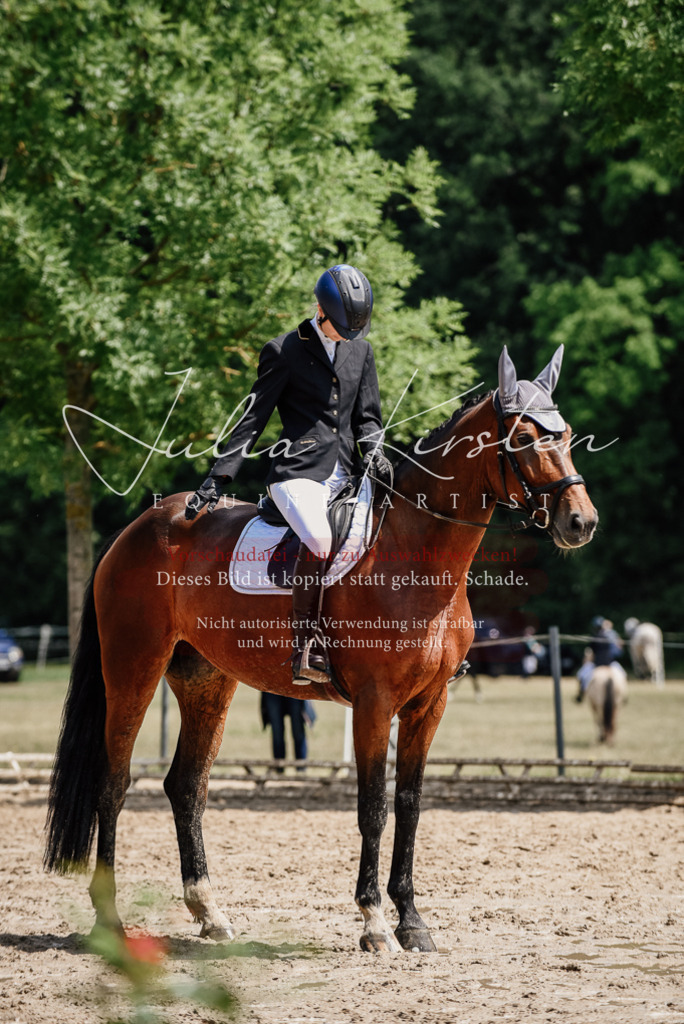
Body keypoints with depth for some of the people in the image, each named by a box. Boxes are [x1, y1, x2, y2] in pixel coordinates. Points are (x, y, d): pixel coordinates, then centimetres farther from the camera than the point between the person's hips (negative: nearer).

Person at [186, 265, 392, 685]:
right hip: (299, 471, -6)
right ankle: (307, 647, -29)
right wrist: (218, 480, -3)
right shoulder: (284, 351, 1)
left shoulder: (361, 350, 17)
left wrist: (373, 451, -2)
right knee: (319, 540, -33)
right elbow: (253, 419, 2)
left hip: (345, 474, 6)